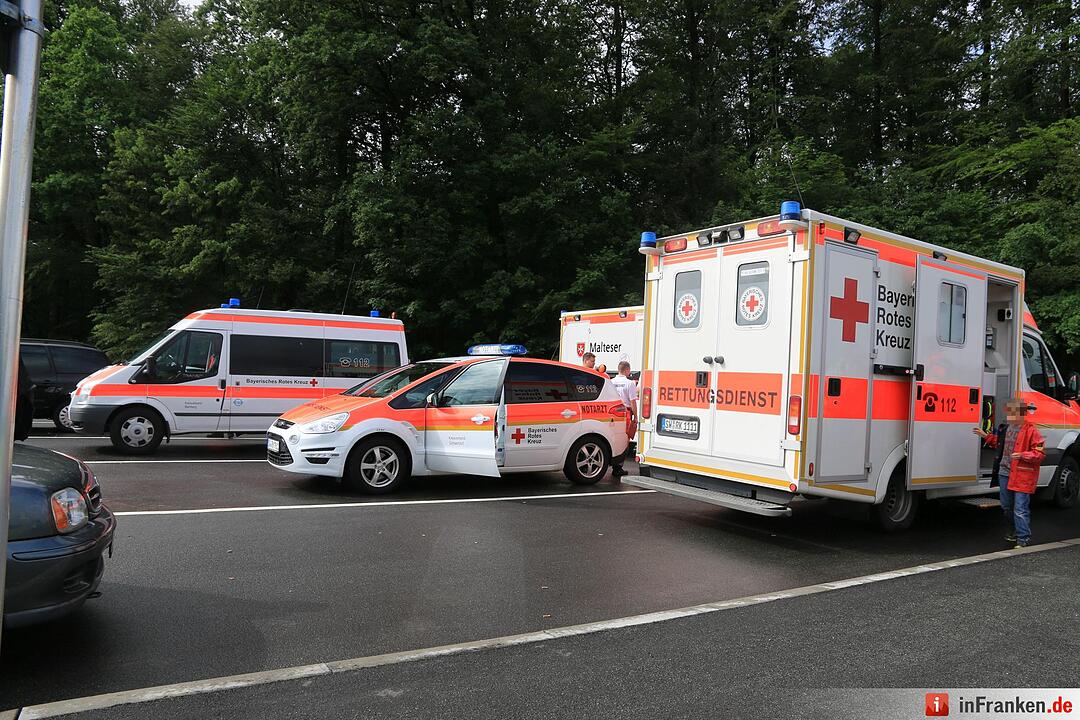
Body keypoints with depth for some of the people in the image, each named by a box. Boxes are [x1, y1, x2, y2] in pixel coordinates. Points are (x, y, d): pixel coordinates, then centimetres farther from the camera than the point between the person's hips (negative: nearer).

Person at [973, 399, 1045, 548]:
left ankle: (1023, 539, 0)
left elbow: (1040, 453, -15)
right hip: (1005, 473, 8)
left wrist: (1022, 455, -28)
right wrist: (986, 436, 20)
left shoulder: (1031, 430, -15)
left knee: (1020, 509, -7)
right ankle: (1011, 532, 39)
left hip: (1022, 476, -8)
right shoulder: (1007, 428, 9)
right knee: (1006, 506, 21)